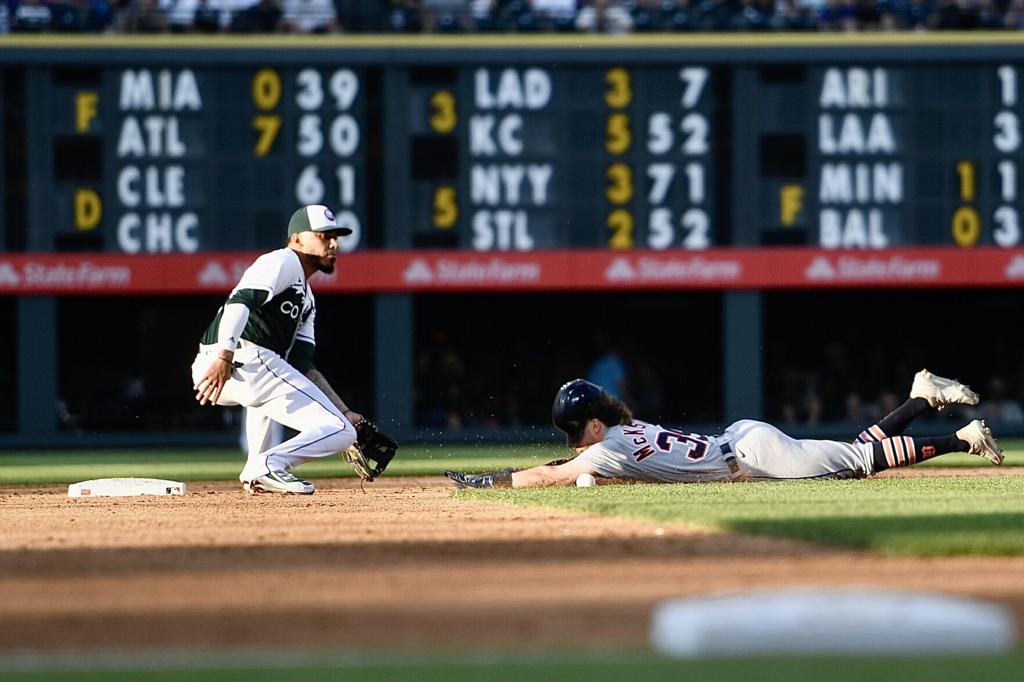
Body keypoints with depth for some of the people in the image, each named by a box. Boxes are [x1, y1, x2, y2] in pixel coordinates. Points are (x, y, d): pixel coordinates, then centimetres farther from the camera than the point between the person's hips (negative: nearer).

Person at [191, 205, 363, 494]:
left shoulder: (306, 299, 32)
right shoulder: (283, 262, 3)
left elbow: (302, 367, 25)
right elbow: (240, 300, -15)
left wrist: (344, 412, 18)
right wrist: (224, 356, -29)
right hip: (246, 361, -10)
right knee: (338, 432, -8)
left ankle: (256, 472, 27)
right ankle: (270, 464, -24)